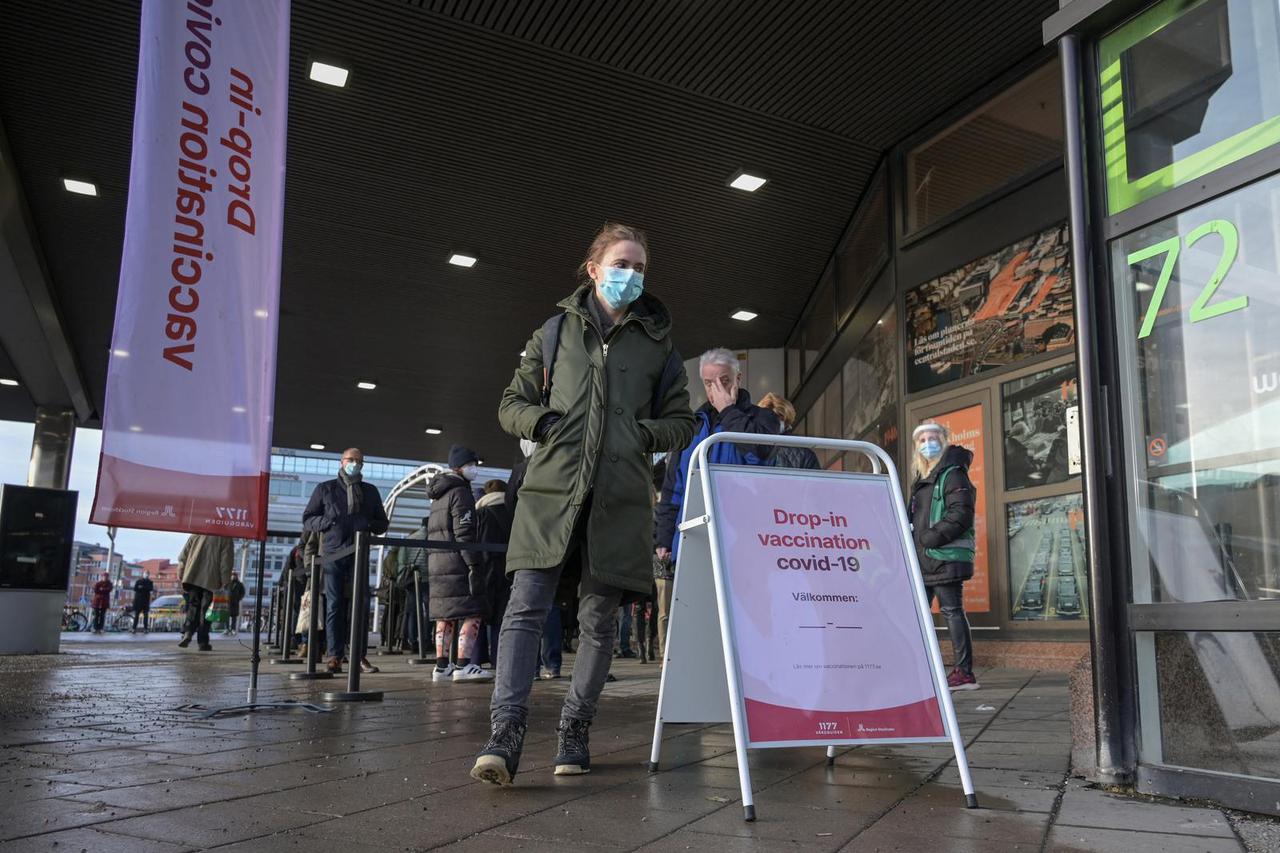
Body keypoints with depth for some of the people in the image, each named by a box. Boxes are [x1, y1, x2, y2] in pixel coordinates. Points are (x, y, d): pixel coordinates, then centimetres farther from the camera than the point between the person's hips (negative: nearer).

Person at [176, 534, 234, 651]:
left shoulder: (196, 535, 11)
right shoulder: (226, 539, -1)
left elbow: (183, 556, 10)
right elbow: (226, 563, -7)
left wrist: (180, 574, 14)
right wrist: (225, 582, -3)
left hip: (192, 578, 3)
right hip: (211, 580, -3)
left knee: (193, 607, 12)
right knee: (205, 610, 3)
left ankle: (187, 632, -10)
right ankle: (203, 642, 3)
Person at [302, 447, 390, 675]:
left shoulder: (371, 491, 17)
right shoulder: (325, 489, 11)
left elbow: (382, 523, 18)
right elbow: (307, 519, 10)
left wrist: (368, 524, -5)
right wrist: (325, 521, -11)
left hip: (358, 555, 2)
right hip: (332, 553, -1)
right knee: (334, 606, -3)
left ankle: (358, 655, 3)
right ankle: (335, 656, -1)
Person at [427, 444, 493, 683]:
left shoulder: (438, 497, 24)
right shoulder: (460, 492, -7)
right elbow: (464, 533, -16)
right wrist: (474, 564, -18)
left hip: (436, 564, 10)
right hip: (456, 563, -10)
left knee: (444, 616, 11)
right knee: (471, 614, -8)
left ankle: (442, 666, 11)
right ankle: (463, 665, -13)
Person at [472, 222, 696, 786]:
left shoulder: (657, 343, 15)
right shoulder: (556, 332, 14)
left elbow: (681, 421, 17)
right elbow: (511, 404, 15)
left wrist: (645, 435, -3)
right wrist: (546, 424, -5)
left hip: (619, 499, 1)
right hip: (551, 490, -1)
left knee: (598, 620, 5)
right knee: (526, 608, -12)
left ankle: (574, 731, 17)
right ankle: (505, 734, -13)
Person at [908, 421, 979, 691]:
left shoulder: (953, 474, -5)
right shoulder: (922, 480, 21)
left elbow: (961, 515, -17)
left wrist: (932, 537, -19)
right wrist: (912, 539, 9)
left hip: (945, 557, -9)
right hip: (924, 560, 9)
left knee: (951, 611, -7)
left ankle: (964, 673, -2)